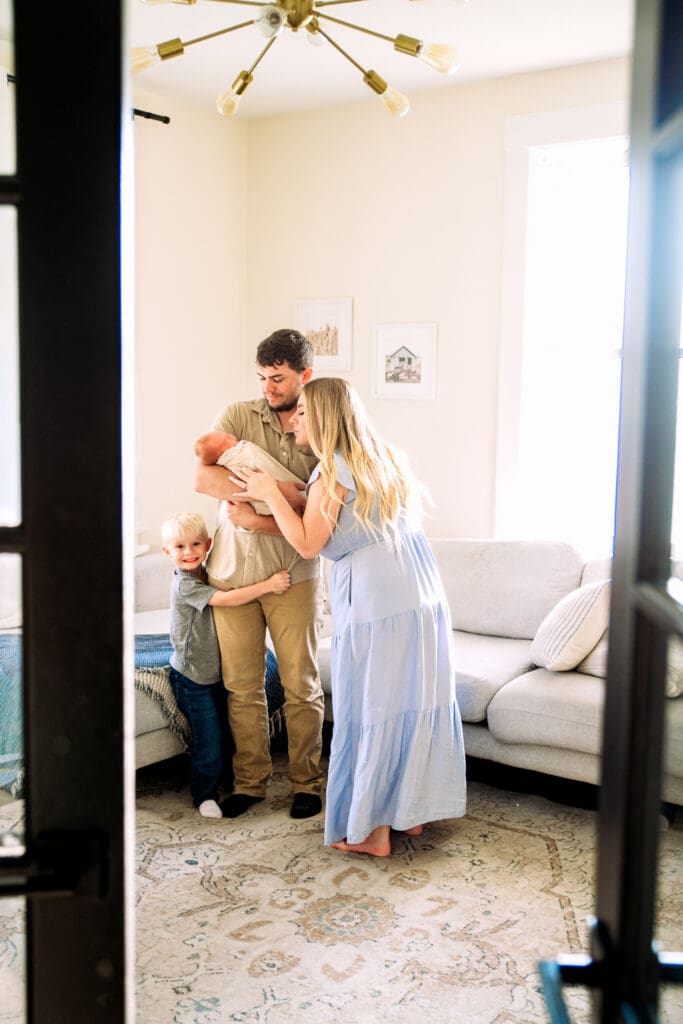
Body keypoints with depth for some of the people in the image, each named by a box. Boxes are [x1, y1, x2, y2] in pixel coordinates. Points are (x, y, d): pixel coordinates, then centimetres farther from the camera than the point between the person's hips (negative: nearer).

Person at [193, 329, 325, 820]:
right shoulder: (239, 416, -1)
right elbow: (204, 478, -16)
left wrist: (260, 519, -19)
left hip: (293, 576, -1)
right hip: (232, 572, 1)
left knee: (301, 685, 6)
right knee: (242, 686, 8)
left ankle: (306, 782, 22)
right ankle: (250, 781, 24)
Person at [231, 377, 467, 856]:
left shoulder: (334, 471, -9)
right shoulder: (382, 456, 17)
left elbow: (308, 543, -6)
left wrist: (270, 493, 1)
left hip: (374, 602, -8)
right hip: (423, 595, 8)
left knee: (371, 711, 2)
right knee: (418, 700, 14)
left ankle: (371, 830, 12)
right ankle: (413, 810, 27)